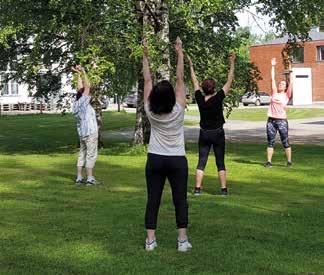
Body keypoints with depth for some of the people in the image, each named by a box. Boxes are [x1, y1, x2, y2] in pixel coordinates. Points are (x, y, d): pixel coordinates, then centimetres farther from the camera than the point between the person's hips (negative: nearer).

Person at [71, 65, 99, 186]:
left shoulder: (76, 103, 8)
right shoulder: (84, 102, -13)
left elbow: (80, 88, 17)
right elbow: (87, 86, -15)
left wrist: (78, 74, 21)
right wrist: (83, 72, -9)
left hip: (82, 133, 9)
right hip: (90, 133, -9)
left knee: (82, 155, 11)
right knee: (91, 155, -6)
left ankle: (79, 178, 12)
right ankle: (90, 179, -6)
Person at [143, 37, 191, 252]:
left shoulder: (151, 112, -8)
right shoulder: (178, 111, -13)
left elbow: (147, 80, -3)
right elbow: (180, 79, -10)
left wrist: (145, 56, 3)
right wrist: (180, 54, -6)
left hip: (155, 160, 2)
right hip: (177, 161, -2)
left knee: (153, 200, 6)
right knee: (180, 200, 5)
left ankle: (150, 240, 4)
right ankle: (183, 240, 3)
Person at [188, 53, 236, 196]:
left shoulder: (200, 99, -7)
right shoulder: (218, 98, -15)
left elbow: (195, 83, 6)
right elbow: (229, 81, -9)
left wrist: (191, 66, 15)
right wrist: (232, 64, -4)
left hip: (204, 134, 2)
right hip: (218, 133, -2)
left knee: (201, 161, 4)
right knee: (220, 162, 4)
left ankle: (197, 188, -1)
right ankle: (223, 189, 3)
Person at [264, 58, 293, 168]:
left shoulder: (287, 95, 4)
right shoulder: (274, 93, 10)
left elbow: (291, 83, -4)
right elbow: (272, 78, 10)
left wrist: (290, 71, -3)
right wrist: (273, 66, 10)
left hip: (282, 121, -3)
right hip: (271, 120, 3)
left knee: (285, 142, 2)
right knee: (270, 142, 5)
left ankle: (289, 161, 10)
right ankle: (269, 161, 8)